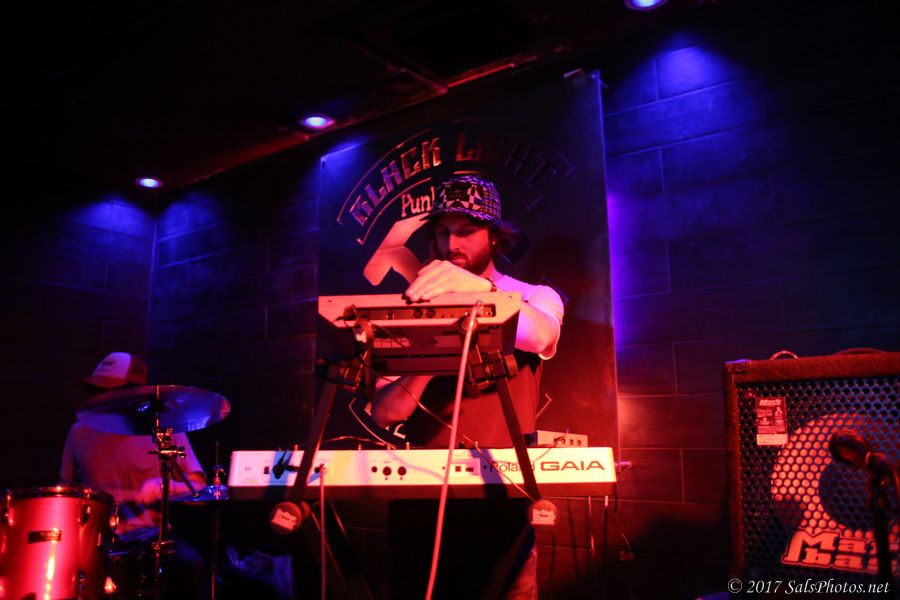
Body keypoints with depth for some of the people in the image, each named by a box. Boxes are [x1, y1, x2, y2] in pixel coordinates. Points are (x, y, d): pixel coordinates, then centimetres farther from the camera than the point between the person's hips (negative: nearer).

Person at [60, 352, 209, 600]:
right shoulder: (80, 432, 7)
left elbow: (199, 490, -3)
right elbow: (67, 486, 21)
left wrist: (163, 487, -22)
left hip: (149, 535, -3)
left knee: (189, 563, -33)